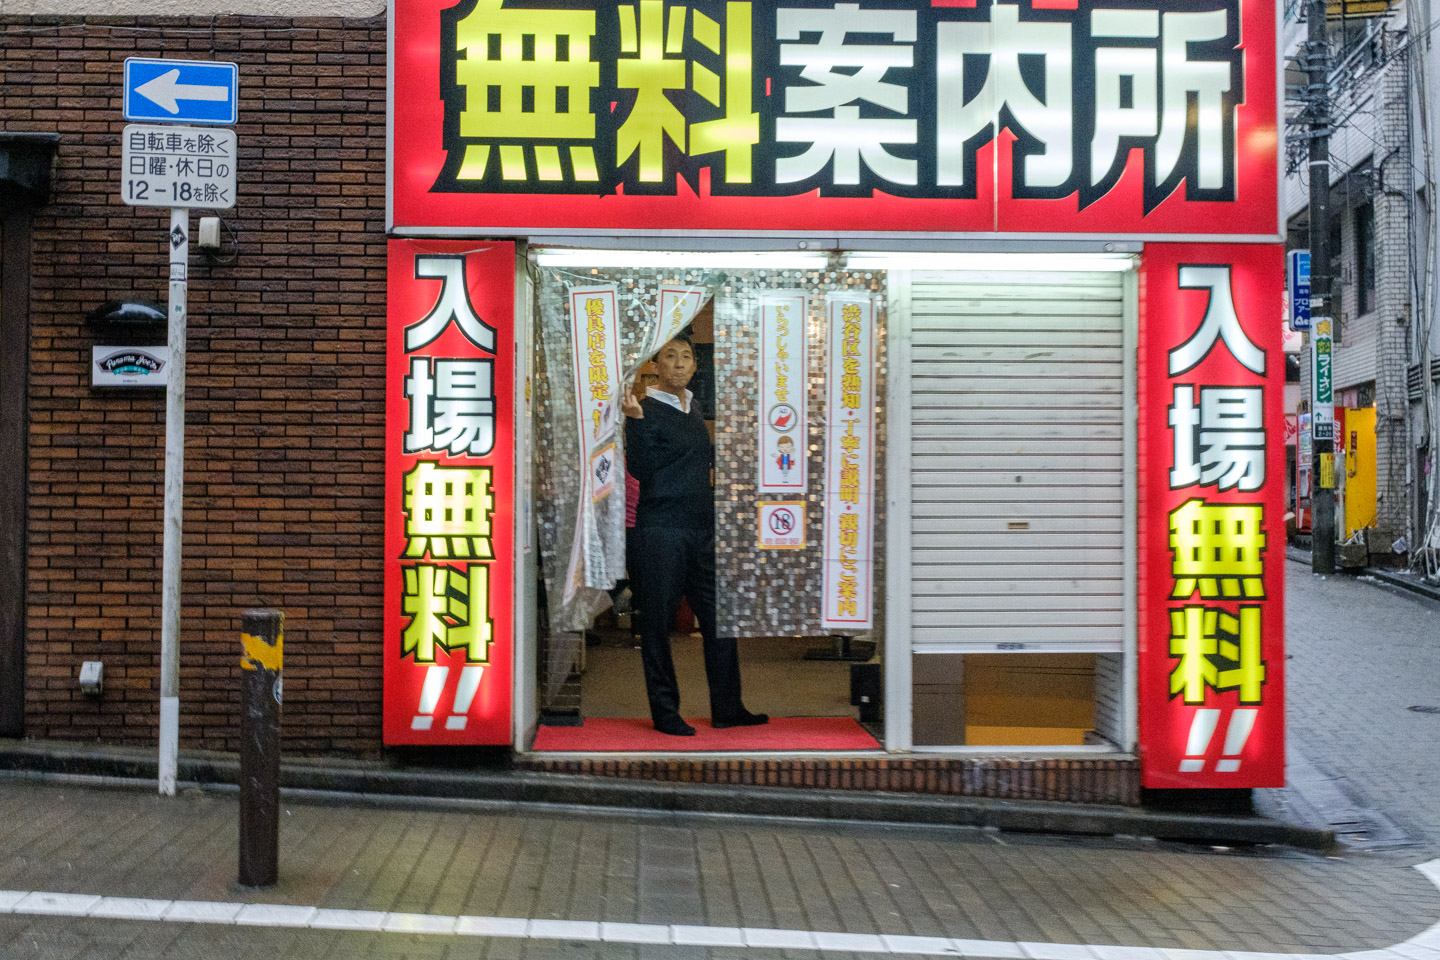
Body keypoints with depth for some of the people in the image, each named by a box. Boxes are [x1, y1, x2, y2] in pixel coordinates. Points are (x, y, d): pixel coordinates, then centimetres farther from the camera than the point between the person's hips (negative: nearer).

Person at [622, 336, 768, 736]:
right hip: (661, 531, -7)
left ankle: (727, 709, 16)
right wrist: (636, 421, -26)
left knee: (720, 617, 7)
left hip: (702, 529, 7)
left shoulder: (693, 411, 18)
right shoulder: (647, 410, -5)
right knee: (658, 621, -1)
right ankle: (665, 712, 7)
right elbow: (640, 468, -15)